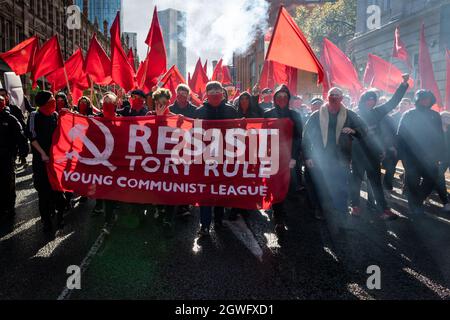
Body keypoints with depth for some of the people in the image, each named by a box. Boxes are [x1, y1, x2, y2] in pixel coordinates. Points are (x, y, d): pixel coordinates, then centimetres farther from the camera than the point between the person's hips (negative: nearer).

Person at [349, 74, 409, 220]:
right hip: (358, 155, -4)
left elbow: (393, 102, 7)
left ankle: (384, 209, 8)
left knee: (376, 182, 7)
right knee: (356, 180, 7)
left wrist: (404, 84, 1)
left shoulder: (376, 113, 6)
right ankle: (355, 206, 18)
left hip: (374, 154, 4)